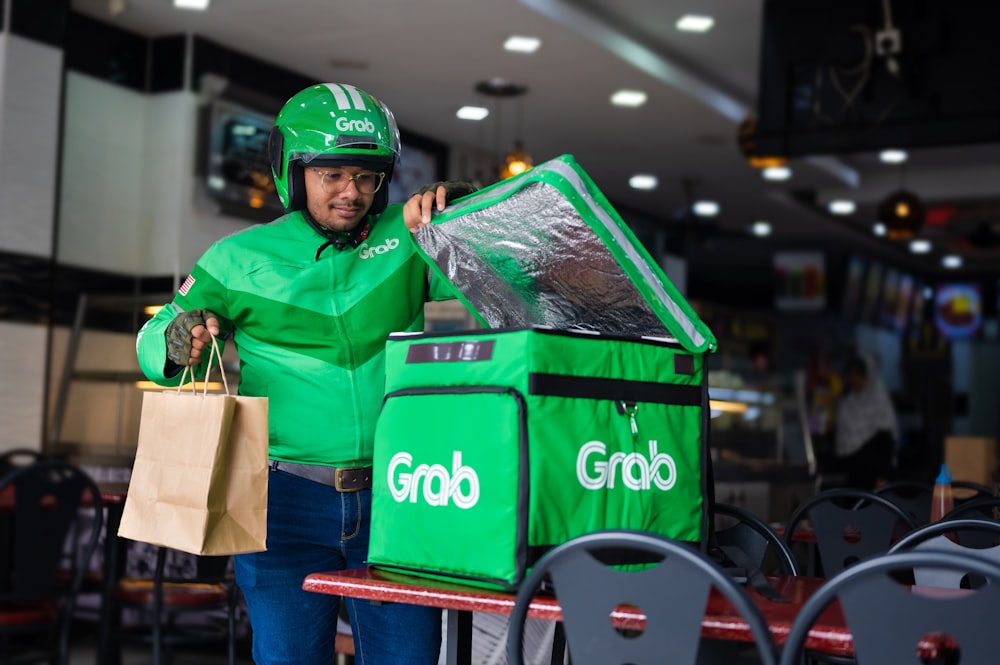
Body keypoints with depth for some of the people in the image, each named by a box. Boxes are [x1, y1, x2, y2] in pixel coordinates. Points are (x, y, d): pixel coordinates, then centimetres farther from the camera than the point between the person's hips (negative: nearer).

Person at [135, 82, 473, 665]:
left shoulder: (405, 238, 5)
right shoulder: (241, 259, 5)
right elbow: (153, 342, 12)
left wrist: (453, 208, -15)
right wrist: (178, 342, -13)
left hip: (392, 501, 1)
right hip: (286, 501, -1)